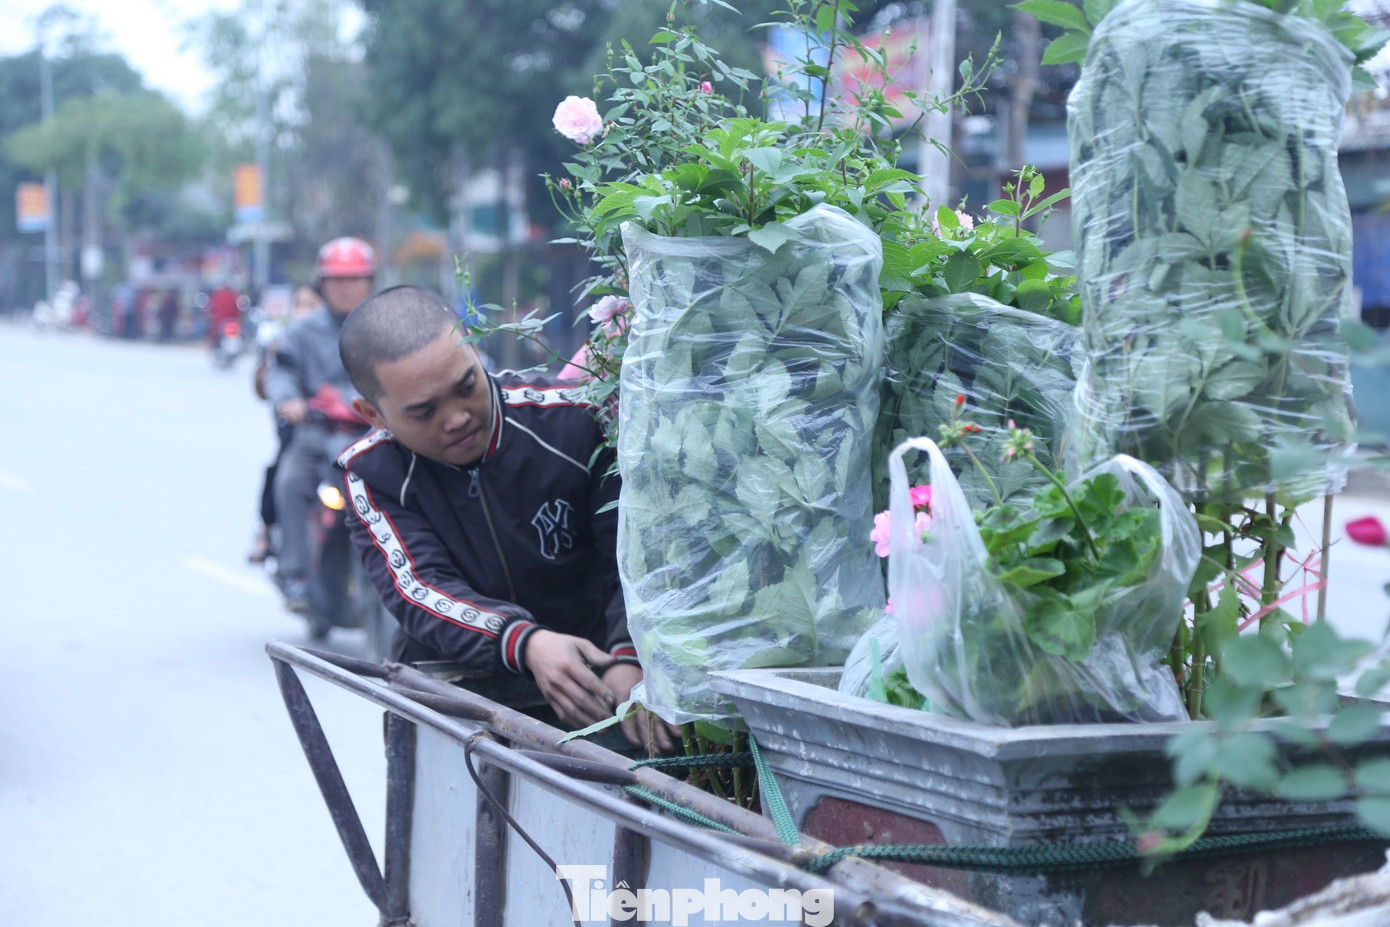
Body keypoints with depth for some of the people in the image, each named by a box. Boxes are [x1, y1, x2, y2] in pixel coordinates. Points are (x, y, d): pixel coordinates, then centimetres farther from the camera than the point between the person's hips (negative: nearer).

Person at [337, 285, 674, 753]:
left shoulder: (573, 424, -7)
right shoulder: (373, 474, -4)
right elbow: (419, 590, -18)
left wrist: (629, 659, -33)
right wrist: (525, 644, -37)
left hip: (589, 678, 0)